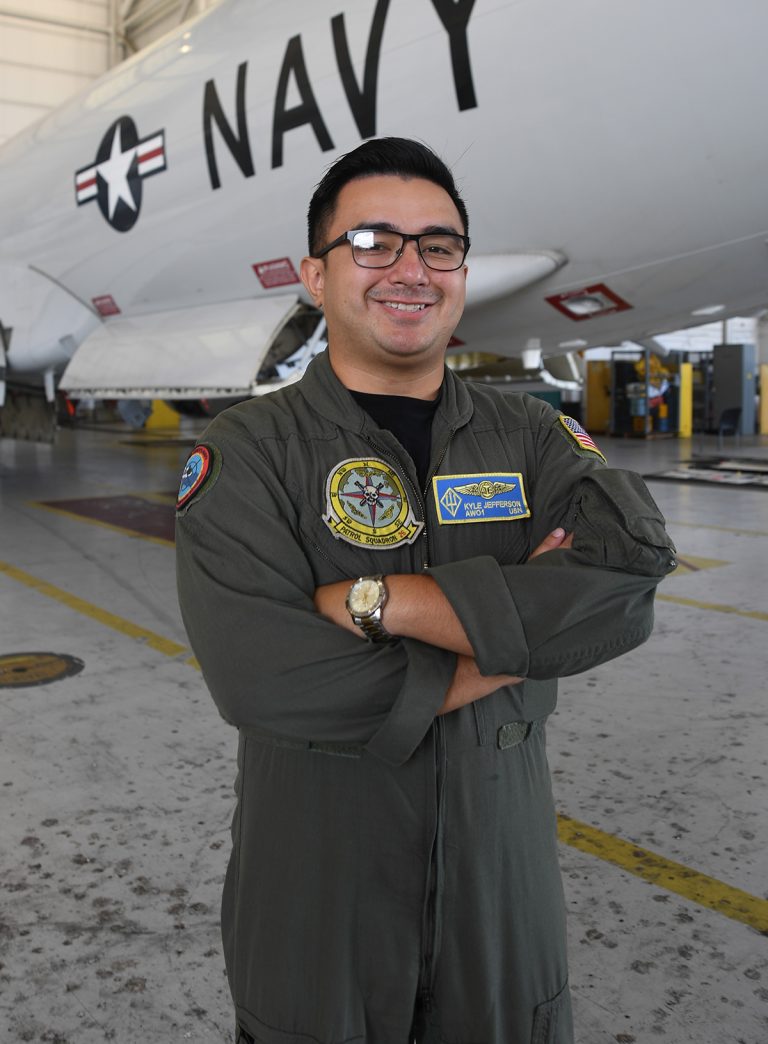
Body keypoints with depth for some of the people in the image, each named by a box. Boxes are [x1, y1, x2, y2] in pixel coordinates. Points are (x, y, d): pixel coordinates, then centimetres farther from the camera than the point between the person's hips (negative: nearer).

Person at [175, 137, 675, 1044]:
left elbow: (628, 585, -20)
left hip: (501, 896, 3)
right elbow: (261, 679, -25)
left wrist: (382, 599, -25)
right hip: (317, 913, -2)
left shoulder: (532, 440, -2)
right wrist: (513, 639, -17)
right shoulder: (247, 453, -11)